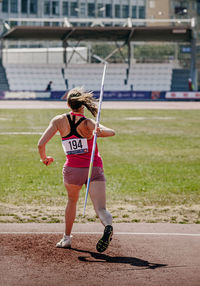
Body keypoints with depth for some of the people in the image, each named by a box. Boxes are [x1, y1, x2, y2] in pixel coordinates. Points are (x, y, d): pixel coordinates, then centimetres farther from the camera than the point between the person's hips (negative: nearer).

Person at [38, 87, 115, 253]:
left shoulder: (59, 121, -1)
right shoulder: (89, 124, -3)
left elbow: (41, 144, -3)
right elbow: (111, 132, -12)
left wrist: (44, 158, 14)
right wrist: (99, 131, -28)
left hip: (73, 169, 2)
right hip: (95, 169, -2)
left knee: (72, 200, 29)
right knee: (101, 209, -8)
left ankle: (67, 238, 35)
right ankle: (108, 225, -40)